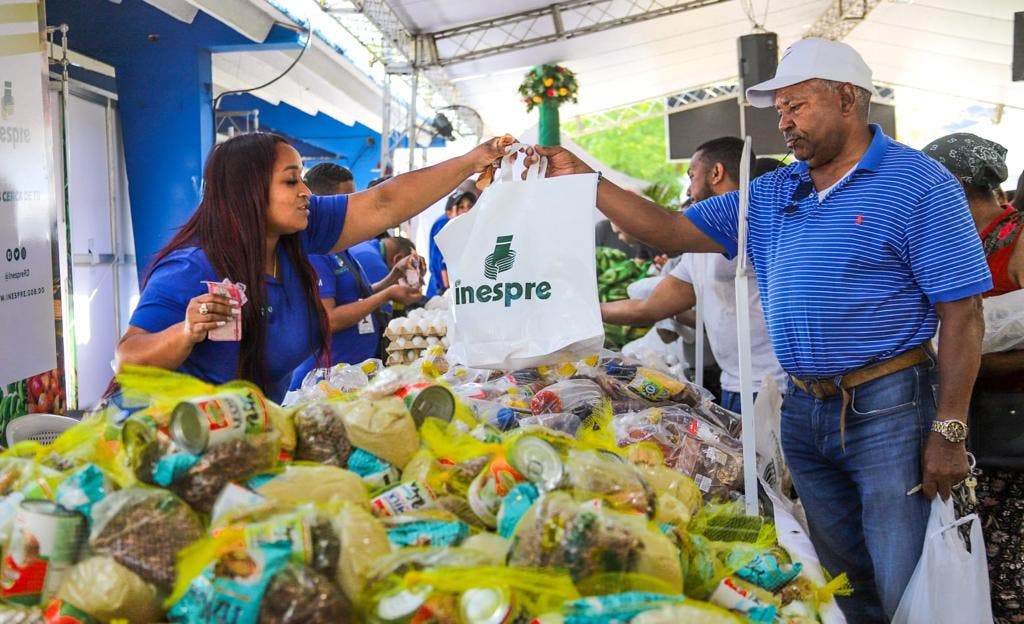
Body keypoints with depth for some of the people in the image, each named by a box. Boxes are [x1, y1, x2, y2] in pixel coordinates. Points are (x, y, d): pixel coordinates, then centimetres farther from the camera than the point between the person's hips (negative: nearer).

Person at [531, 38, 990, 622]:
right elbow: (673, 230, 7)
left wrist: (949, 432, -15)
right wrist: (583, 179, -1)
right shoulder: (771, 195, 10)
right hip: (803, 410, 6)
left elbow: (963, 312, -12)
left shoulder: (917, 182, -9)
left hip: (888, 409, -6)